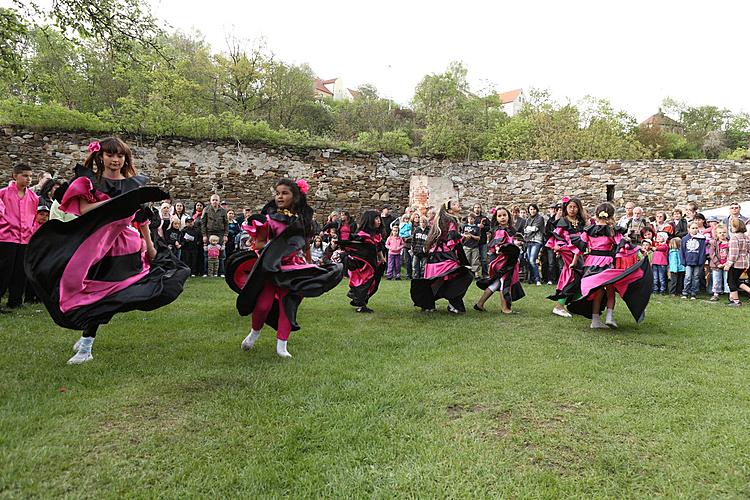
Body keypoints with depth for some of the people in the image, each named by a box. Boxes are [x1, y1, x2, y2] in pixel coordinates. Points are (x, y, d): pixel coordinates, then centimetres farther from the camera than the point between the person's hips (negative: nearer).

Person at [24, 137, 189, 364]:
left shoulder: (135, 183, 9)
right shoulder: (89, 181, 3)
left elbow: (142, 217, 13)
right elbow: (83, 210, -11)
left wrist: (150, 245, 13)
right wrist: (112, 202, -21)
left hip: (128, 247, 2)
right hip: (98, 246, -2)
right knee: (96, 294, 1)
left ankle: (87, 337, 11)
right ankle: (85, 346, 19)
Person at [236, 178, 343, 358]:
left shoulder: (303, 219, 5)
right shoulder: (269, 216, -4)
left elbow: (306, 245, 16)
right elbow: (258, 243, -3)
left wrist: (310, 265, 18)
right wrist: (275, 247, -16)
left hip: (293, 267, 2)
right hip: (271, 266, -2)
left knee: (288, 304, 1)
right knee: (264, 304, -4)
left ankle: (281, 345, 13)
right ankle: (254, 333, 26)